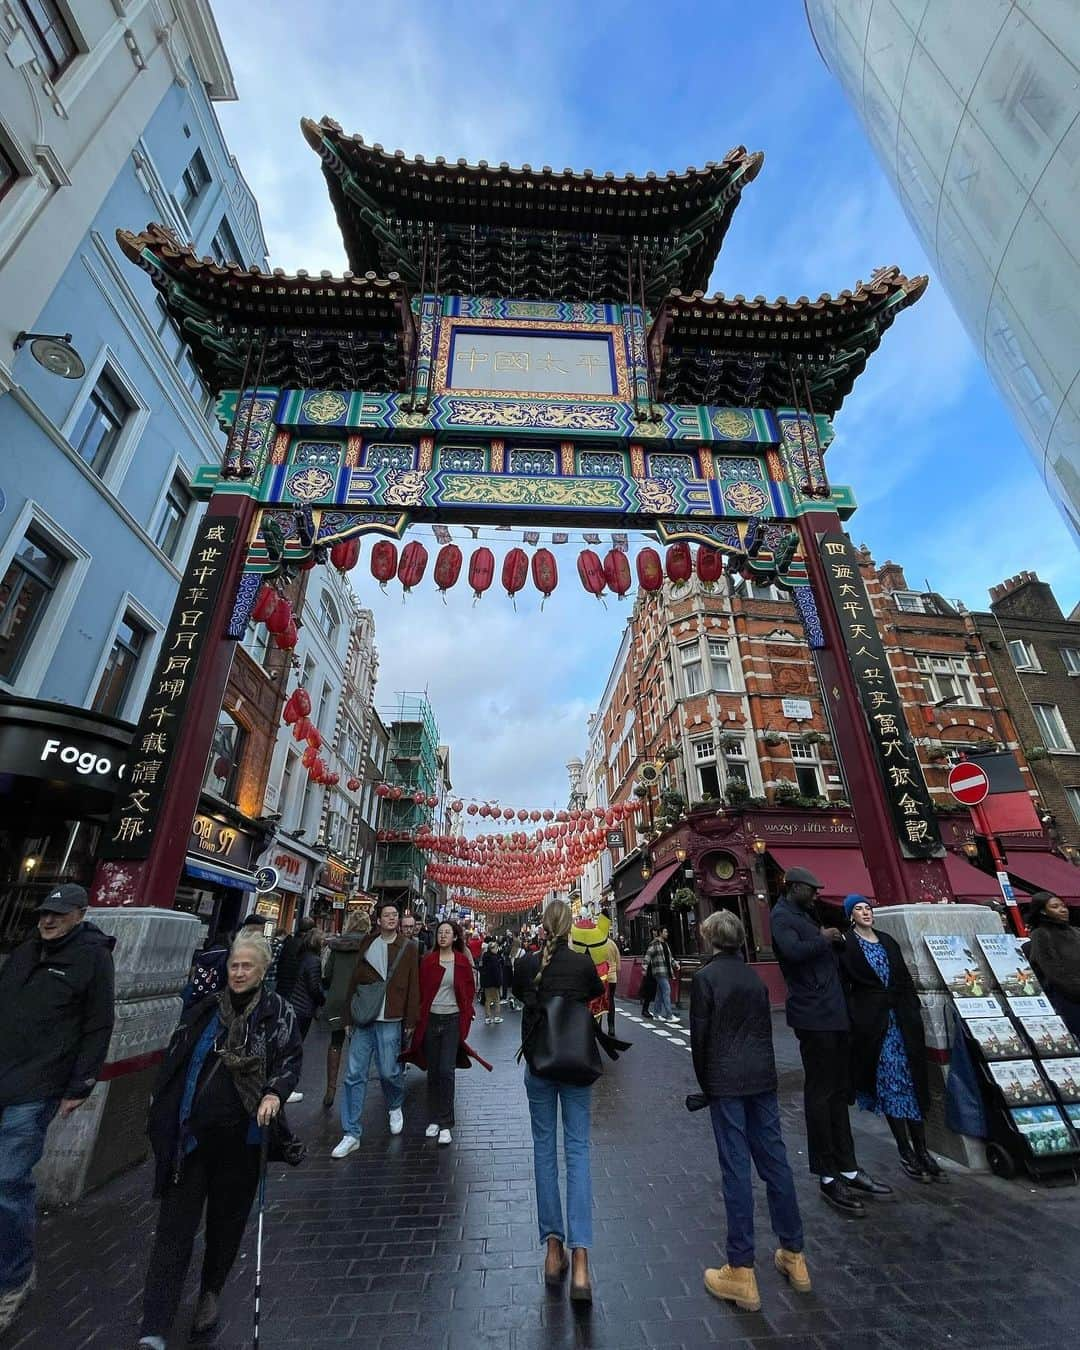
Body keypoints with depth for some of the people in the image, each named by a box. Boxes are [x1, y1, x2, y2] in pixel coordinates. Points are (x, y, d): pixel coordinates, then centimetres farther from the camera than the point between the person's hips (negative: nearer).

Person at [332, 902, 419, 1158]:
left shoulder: (407, 947, -1)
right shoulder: (367, 945, 5)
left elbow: (413, 986, -1)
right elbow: (353, 981, 8)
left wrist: (410, 1021, -4)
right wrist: (348, 1017, 6)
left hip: (390, 1021, -2)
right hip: (363, 1019, 3)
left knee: (388, 1071, 3)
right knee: (354, 1075, 3)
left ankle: (395, 1107, 34)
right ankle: (351, 1134, 17)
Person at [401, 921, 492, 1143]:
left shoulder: (463, 962, -2)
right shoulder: (428, 961, 0)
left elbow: (468, 992, 5)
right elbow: (421, 990, 5)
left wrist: (466, 1018, 1)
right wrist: (419, 1017, 1)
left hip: (453, 1020, -2)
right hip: (431, 1019, 2)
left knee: (446, 1071, -5)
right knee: (433, 1071, 11)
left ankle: (445, 1124, 7)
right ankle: (433, 1119, 27)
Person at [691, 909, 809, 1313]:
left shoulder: (705, 977, -13)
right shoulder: (753, 976, 5)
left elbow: (699, 1036, -9)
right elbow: (765, 1029, 10)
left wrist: (706, 1084, 5)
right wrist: (762, 1071, 18)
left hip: (726, 1082, -6)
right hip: (762, 1077, 6)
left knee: (736, 1169, 3)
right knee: (774, 1161, 17)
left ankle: (742, 1272, 13)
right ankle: (793, 1255, 31)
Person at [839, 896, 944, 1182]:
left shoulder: (888, 941, 10)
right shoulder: (846, 945, -6)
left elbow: (905, 979, 14)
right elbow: (844, 986, -7)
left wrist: (914, 1013, 7)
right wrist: (852, 1021, -13)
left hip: (901, 1017, 5)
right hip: (871, 1020, -4)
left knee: (912, 1080, 6)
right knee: (889, 1083, 1)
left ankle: (921, 1149, 17)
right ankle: (906, 1153, 11)